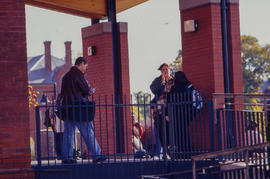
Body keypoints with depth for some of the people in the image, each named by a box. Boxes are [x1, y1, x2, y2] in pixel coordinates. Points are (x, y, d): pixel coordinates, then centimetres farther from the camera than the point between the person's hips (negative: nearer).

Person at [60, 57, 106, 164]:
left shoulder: (66, 76, 17)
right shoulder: (78, 74, -8)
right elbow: (87, 90, -10)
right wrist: (90, 92, 13)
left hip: (67, 108, 8)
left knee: (68, 133, 7)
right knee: (88, 132, -3)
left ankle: (66, 157, 5)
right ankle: (96, 155, -1)